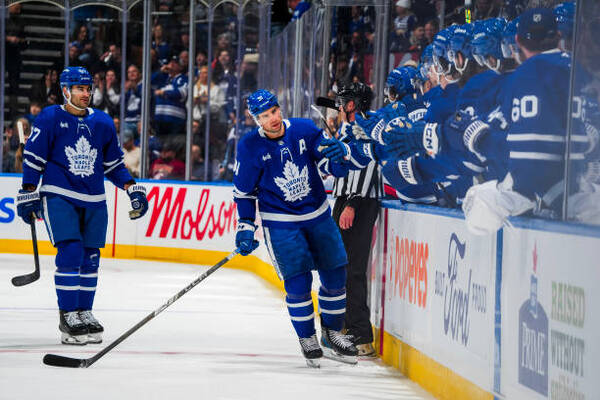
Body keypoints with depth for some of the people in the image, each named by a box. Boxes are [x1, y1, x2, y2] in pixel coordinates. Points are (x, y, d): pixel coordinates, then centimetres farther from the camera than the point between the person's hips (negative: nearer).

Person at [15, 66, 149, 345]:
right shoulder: (49, 119, -4)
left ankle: (84, 312, 18)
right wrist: (28, 195, -4)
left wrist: (133, 190, 8)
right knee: (70, 253, -15)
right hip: (59, 197, -4)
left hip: (94, 201, 5)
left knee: (90, 258, 6)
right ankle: (68, 315, -9)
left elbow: (114, 163, 17)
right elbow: (33, 159, -1)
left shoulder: (103, 123, 9)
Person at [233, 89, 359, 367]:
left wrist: (339, 155, -25)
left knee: (335, 275, 5)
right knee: (298, 281, -11)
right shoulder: (250, 147, -11)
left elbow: (333, 167, -2)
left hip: (318, 215, 3)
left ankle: (332, 334, 23)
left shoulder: (305, 130, -6)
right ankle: (307, 339, 8)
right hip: (280, 221, -3)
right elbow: (244, 191, 0)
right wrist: (246, 227, -6)